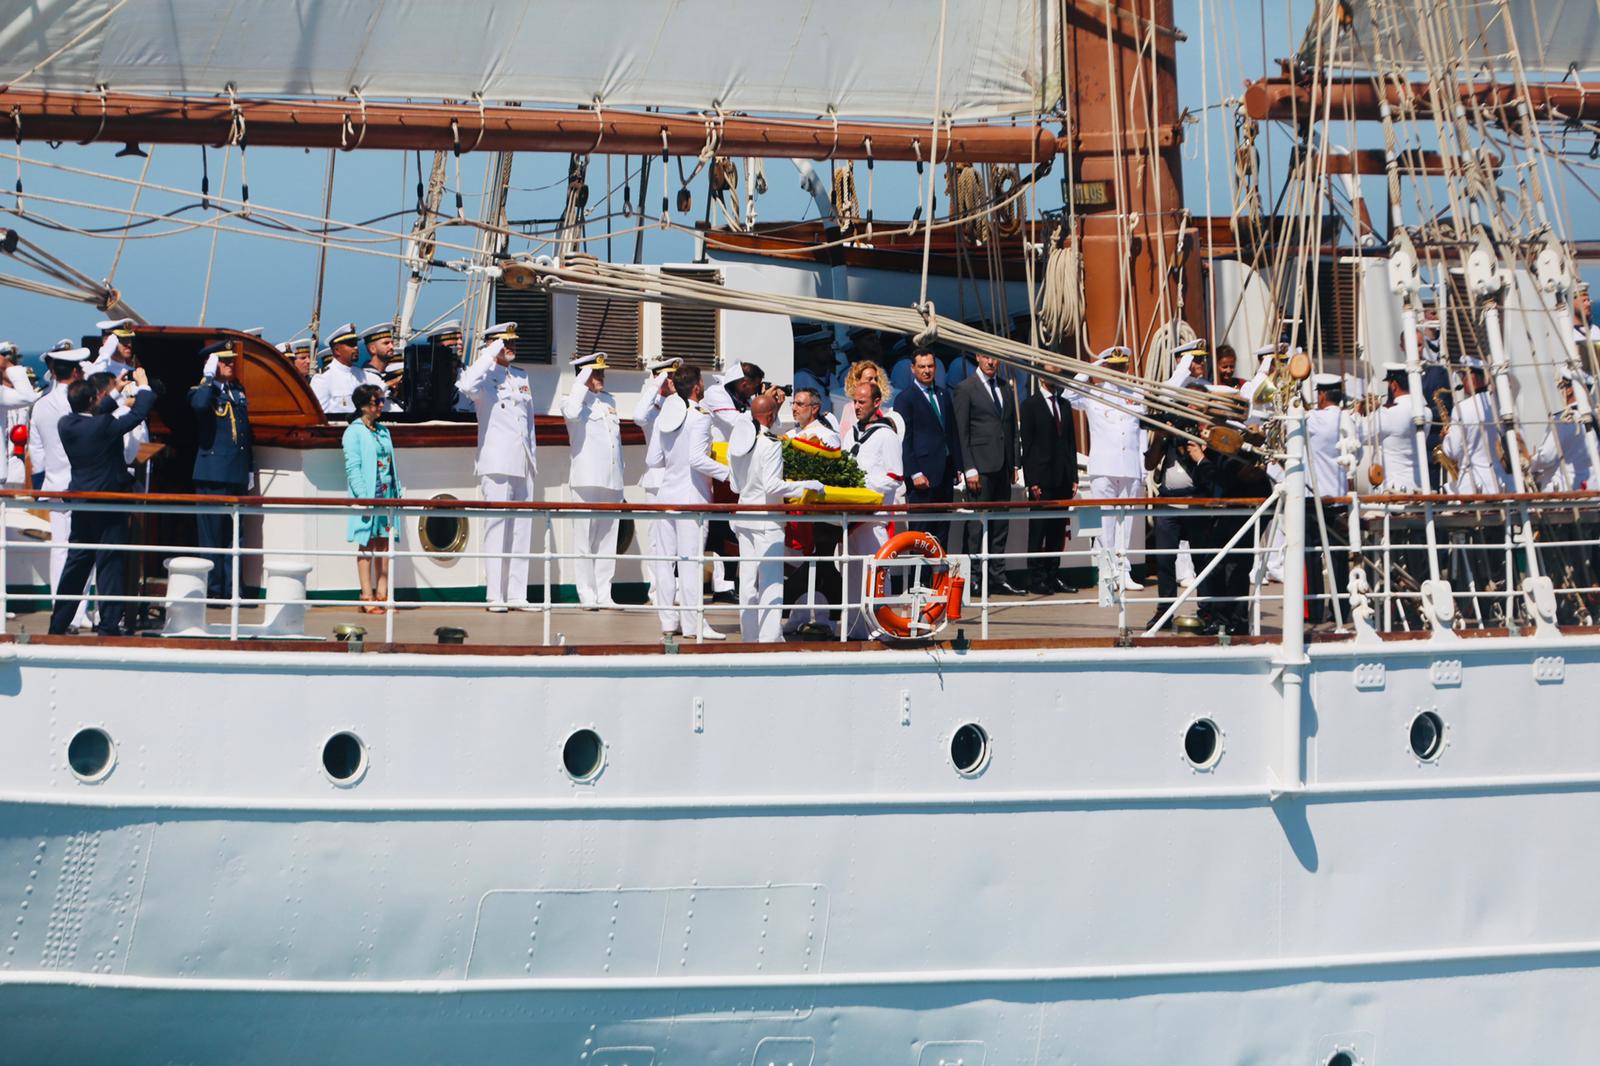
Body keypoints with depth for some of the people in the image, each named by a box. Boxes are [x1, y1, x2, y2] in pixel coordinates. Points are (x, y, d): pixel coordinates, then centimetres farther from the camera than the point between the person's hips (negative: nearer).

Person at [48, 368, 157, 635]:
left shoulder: (66, 425, -1)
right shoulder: (104, 426, -19)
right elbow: (140, 412, -13)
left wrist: (116, 393, 23)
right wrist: (142, 384, 3)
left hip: (80, 506, 6)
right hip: (109, 505, -6)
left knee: (76, 563, 15)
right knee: (110, 564, -2)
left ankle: (58, 624, 19)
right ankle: (109, 625, -3)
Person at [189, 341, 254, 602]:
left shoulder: (238, 392, 17)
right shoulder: (202, 391, -3)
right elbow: (199, 405, -30)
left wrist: (249, 468, 19)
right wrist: (209, 378, -19)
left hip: (237, 475, 7)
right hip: (212, 473, -7)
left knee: (233, 534, 10)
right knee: (211, 533, -2)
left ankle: (232, 589, 15)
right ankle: (212, 589, 1)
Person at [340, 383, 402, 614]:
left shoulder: (383, 431, 16)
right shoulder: (354, 432, -5)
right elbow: (352, 468, -11)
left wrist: (399, 490, 11)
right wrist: (364, 497, -19)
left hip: (387, 496, 6)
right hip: (368, 496, -6)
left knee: (384, 544, 6)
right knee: (367, 545, -3)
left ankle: (382, 594, 10)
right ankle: (368, 597, -2)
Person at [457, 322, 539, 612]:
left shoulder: (522, 378, 18)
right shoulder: (485, 376, -4)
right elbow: (468, 387, -28)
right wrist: (490, 356, -19)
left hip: (523, 465, 7)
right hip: (496, 464, -7)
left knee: (522, 530, 6)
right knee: (497, 528, -8)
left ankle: (517, 594, 9)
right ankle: (495, 596, -7)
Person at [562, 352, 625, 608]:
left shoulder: (609, 401, 20)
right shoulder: (574, 399, -1)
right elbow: (572, 413, -27)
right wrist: (582, 382, -17)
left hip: (612, 481, 7)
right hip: (587, 480, -6)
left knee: (607, 539, 7)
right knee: (585, 539, -5)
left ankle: (603, 594, 10)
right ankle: (587, 595, -4)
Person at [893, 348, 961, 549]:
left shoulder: (944, 395, 18)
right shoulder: (905, 398, -2)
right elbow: (904, 440, -6)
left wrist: (958, 466, 13)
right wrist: (915, 473, -13)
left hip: (945, 472, 6)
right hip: (923, 474, -6)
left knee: (942, 529, 4)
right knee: (920, 529, -7)